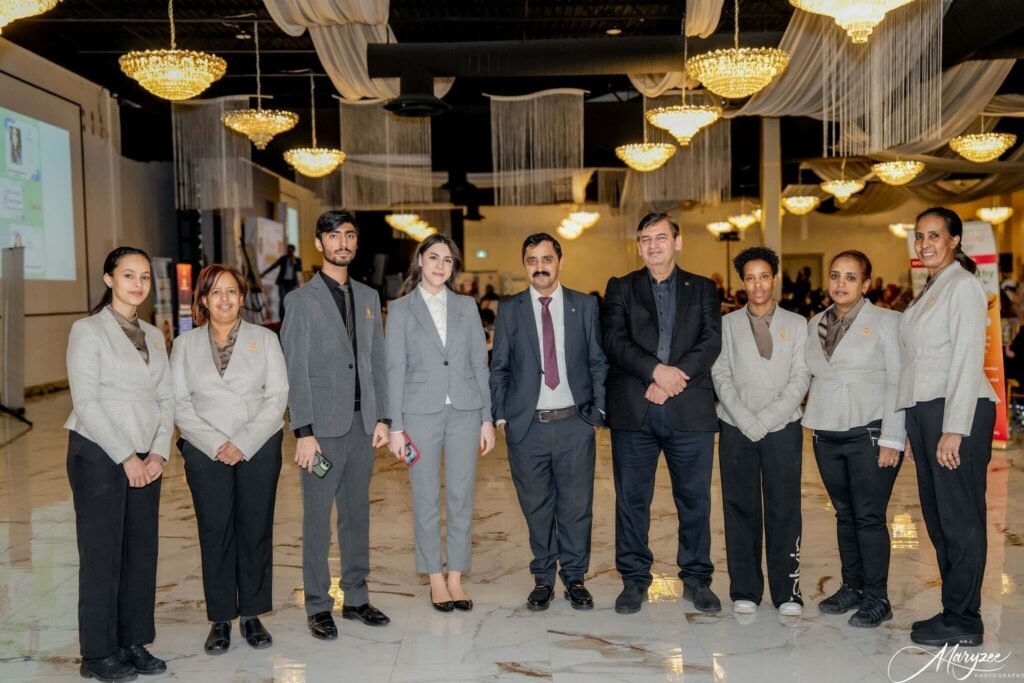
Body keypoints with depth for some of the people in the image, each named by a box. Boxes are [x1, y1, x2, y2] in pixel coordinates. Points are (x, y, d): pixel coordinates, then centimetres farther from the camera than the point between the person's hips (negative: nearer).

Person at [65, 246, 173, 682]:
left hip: (145, 459, 6)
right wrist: (125, 457, -14)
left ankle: (134, 643, 19)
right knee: (102, 553, 1)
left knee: (142, 551, 7)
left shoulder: (153, 336, 13)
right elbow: (86, 402, -12)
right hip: (98, 455, -5)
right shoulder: (88, 330, -5)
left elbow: (166, 399, 10)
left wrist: (159, 452, -3)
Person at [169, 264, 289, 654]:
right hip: (206, 452, 0)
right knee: (215, 533, 3)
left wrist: (244, 442, -11)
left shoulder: (264, 339, 6)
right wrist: (216, 443, -11)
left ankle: (252, 615, 17)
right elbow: (179, 403, 1)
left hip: (259, 449, 0)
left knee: (256, 531, 4)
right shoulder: (185, 344, 8)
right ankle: (220, 619, 14)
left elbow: (278, 396, -1)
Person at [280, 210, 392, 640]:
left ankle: (356, 598, 22)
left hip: (362, 423, 5)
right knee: (318, 517, 2)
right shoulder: (302, 299, -3)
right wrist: (303, 432, -13)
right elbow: (295, 371, -7)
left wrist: (382, 418, 5)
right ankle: (318, 606, 13)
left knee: (357, 513, 11)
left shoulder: (369, 297, 12)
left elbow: (377, 362, 12)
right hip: (323, 425, -4)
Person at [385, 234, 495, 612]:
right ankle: (436, 579, 17)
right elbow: (395, 369, 0)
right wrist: (396, 427, -4)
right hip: (421, 411, -2)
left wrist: (487, 418, 3)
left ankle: (456, 577, 17)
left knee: (461, 496, 5)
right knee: (426, 498, 4)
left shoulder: (466, 306, 9)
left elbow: (479, 362, 8)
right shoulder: (401, 308, 3)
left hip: (465, 410, 2)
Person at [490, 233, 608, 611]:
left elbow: (598, 362, 7)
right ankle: (543, 578, 25)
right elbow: (499, 368, 7)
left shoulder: (585, 305, 6)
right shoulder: (509, 309, 6)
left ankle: (575, 577, 22)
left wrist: (599, 408, 0)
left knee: (576, 506, 6)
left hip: (575, 423, 0)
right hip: (527, 425, 0)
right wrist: (499, 416, 1)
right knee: (537, 508, 9)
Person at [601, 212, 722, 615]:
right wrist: (656, 370, -18)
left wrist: (675, 377, -15)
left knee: (695, 498, 6)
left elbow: (711, 341, -1)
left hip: (690, 409, 1)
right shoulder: (620, 289, 11)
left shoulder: (702, 290, 13)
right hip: (633, 410, 0)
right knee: (632, 498, 5)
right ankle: (634, 580, 17)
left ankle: (696, 578, 20)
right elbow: (614, 340, -4)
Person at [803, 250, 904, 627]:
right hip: (827, 434, 5)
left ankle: (876, 598, 8)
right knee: (844, 514, 11)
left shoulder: (886, 321, -1)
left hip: (869, 432, -5)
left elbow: (897, 383, -5)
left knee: (869, 516, -4)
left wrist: (891, 439, -11)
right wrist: (813, 420, 5)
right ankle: (851, 587, 23)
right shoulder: (815, 324, 13)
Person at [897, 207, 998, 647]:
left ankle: (963, 622, 5)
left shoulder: (963, 286, -6)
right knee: (937, 516, 11)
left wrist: (953, 430, -18)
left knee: (959, 517, -3)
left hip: (957, 412, -9)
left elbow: (968, 359, -13)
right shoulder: (929, 291, 20)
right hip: (923, 411, 9)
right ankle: (953, 611, 19)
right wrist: (913, 430, 14)